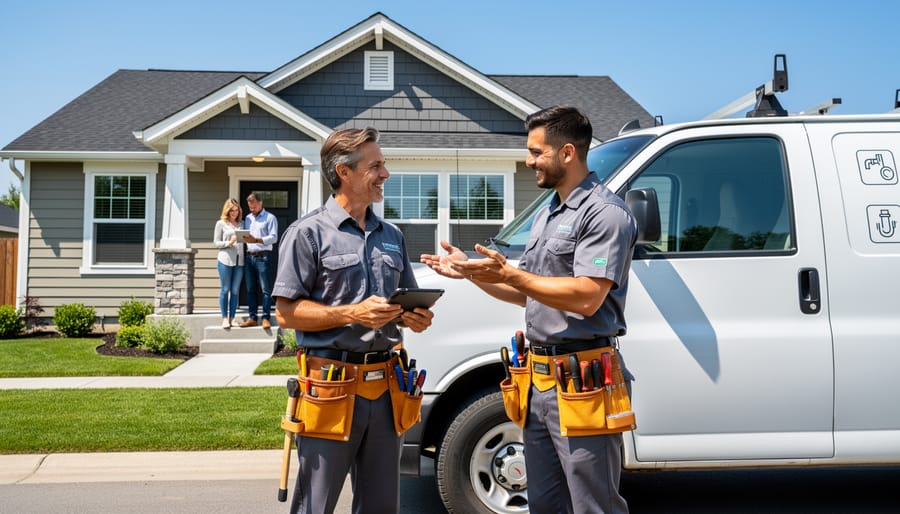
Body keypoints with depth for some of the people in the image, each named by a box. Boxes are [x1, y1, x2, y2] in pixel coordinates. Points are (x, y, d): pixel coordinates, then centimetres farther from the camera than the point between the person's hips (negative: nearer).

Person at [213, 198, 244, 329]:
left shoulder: (242, 223, 13)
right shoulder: (221, 223, 4)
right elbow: (216, 243, 2)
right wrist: (229, 242, -12)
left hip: (239, 260, 3)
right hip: (225, 260, -3)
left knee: (235, 290, 5)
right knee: (225, 290, 1)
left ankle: (232, 318, 11)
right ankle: (224, 318, 6)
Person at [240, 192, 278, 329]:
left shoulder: (270, 218, 1)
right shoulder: (248, 218, 19)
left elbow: (274, 237, -9)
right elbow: (244, 235, 18)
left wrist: (256, 240, -20)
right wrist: (244, 239, -5)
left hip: (263, 257, -6)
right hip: (249, 256, 6)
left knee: (266, 289, -5)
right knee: (250, 289, 7)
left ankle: (266, 318, -3)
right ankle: (252, 317, 13)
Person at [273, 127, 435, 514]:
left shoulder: (392, 235, 13)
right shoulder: (309, 232, -6)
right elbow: (286, 313, -10)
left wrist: (415, 318, -2)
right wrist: (352, 314, -20)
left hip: (386, 387, 6)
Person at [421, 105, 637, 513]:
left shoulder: (605, 213, -13)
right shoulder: (547, 214, 17)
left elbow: (586, 298, -23)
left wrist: (507, 273, -21)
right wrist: (470, 272, 11)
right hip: (538, 376, 10)